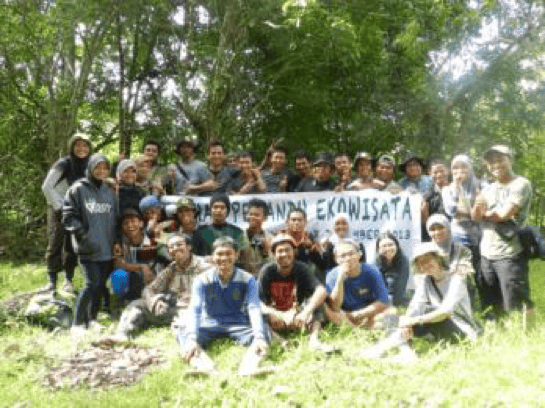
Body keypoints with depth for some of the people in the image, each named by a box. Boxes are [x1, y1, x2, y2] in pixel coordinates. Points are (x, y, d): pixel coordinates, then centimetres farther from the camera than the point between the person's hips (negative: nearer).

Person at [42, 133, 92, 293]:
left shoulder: (88, 167, 4)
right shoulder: (63, 164, -10)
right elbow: (46, 187, -11)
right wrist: (59, 207, -13)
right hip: (59, 211, -4)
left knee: (72, 247, 4)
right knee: (56, 243, -8)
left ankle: (69, 280, 13)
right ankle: (52, 280, -1)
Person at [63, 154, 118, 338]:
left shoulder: (109, 191, 15)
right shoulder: (78, 189, -1)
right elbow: (69, 216, -6)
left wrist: (115, 241, 11)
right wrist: (83, 235, -14)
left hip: (107, 248, 6)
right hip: (88, 248, -5)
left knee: (101, 285, 9)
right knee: (92, 283, -12)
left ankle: (92, 321, 22)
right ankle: (77, 323, -2)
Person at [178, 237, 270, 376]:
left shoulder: (248, 280, -3)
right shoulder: (202, 280, -3)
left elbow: (254, 309, -15)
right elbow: (194, 310, -16)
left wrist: (259, 337, -33)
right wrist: (192, 338, -34)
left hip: (238, 325, 0)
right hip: (210, 325, 0)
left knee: (264, 331, -29)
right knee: (183, 334, -29)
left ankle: (248, 366, -54)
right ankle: (205, 367, -55)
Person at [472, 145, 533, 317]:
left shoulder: (521, 184, -6)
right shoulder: (488, 189, 14)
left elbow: (505, 214, -15)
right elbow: (475, 215, 2)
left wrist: (485, 214, 4)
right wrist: (478, 206, -21)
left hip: (510, 255, -6)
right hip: (486, 254, 7)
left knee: (516, 307, -3)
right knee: (493, 306, 13)